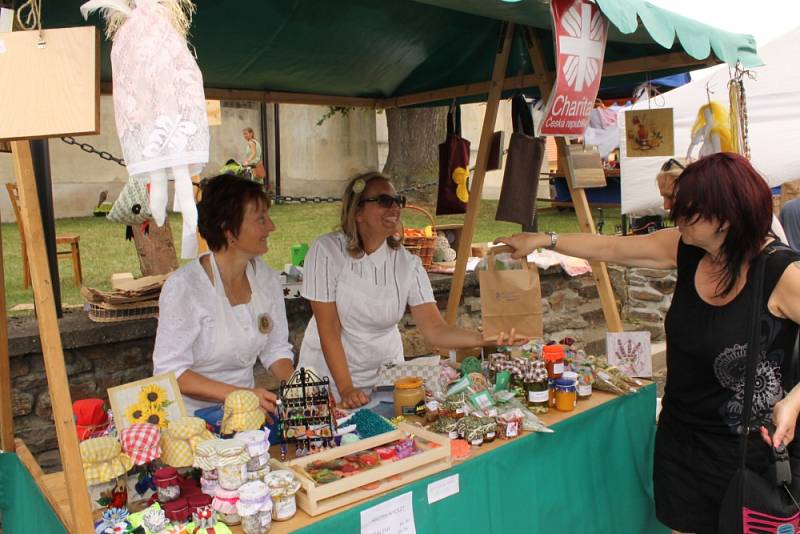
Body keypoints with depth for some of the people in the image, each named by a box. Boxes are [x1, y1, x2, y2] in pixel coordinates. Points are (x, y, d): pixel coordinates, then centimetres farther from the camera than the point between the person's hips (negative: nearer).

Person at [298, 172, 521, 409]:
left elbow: (435, 331, -14)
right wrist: (345, 388, -20)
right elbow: (328, 328, -16)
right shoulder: (326, 250, -16)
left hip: (383, 370, 3)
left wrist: (486, 337, -30)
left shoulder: (408, 264, -9)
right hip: (329, 370, -2)